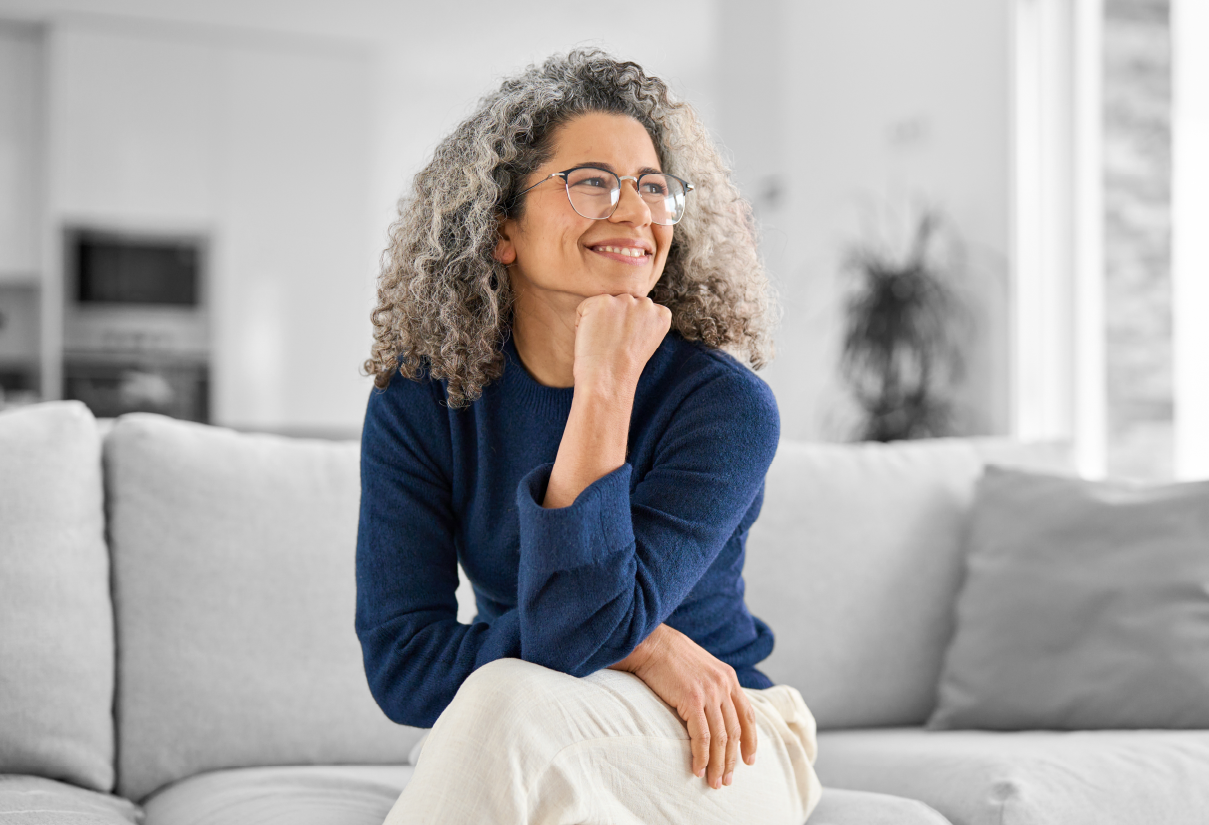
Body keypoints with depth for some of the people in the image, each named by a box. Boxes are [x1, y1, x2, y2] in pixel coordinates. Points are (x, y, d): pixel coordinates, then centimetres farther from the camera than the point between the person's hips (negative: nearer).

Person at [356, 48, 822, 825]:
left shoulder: (725, 403, -13)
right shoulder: (417, 402, -4)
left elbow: (572, 629, -22)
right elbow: (400, 662, -11)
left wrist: (606, 389, -25)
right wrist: (639, 647, -19)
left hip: (718, 750, -1)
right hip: (505, 761, 2)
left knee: (507, 706, -29)